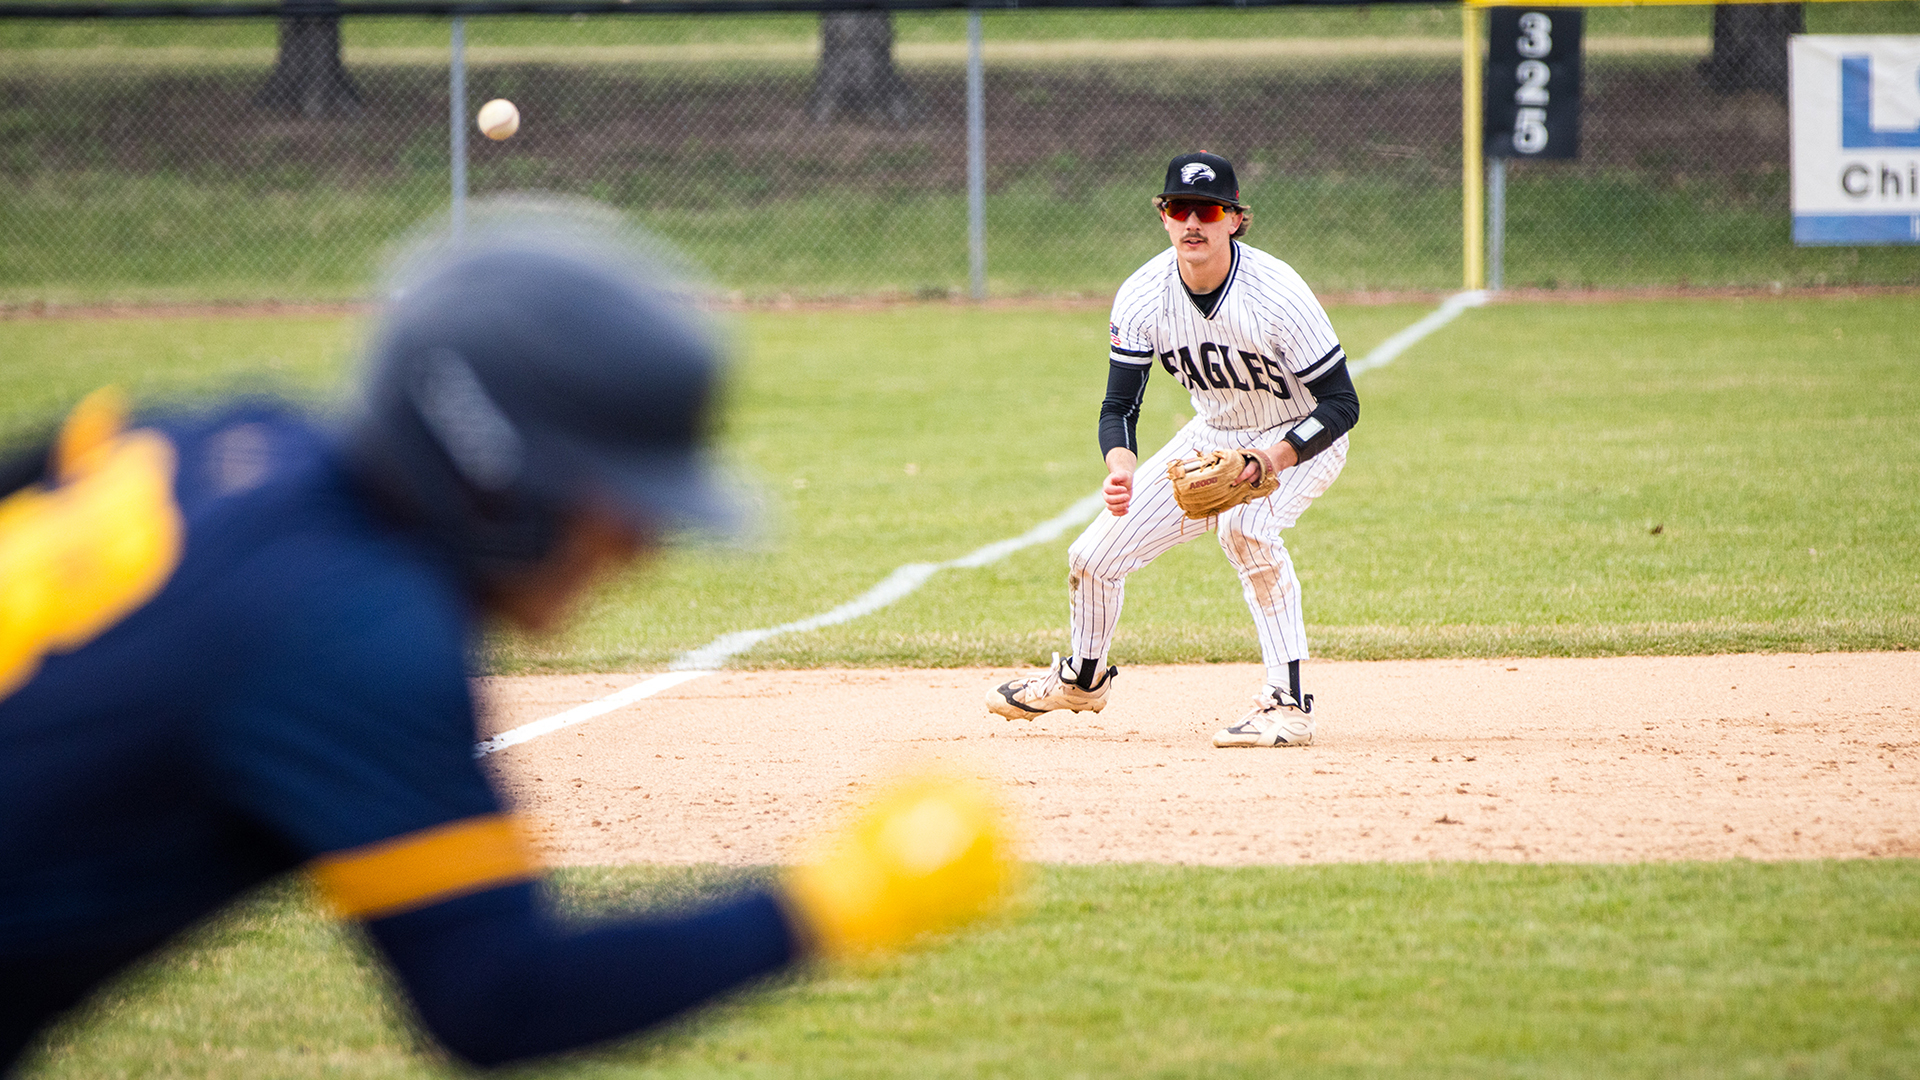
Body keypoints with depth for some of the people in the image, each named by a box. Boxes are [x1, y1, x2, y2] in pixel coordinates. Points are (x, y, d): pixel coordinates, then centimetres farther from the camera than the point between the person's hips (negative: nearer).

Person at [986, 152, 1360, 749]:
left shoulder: (1276, 293, -30)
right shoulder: (1142, 296, -17)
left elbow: (1341, 402, -25)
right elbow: (1119, 405, -12)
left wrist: (1273, 458, -41)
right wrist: (1121, 464, -35)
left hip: (1300, 437, -5)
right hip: (1214, 433, 5)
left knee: (1244, 526, -37)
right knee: (1094, 554, 3)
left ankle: (1287, 705, -32)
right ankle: (1083, 677, 36)